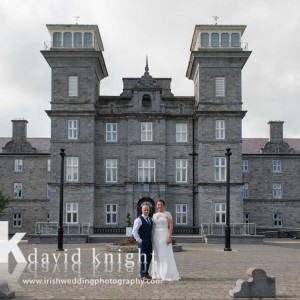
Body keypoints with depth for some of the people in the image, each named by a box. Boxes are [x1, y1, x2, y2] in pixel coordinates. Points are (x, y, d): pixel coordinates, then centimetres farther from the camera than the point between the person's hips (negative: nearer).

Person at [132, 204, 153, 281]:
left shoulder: (150, 219, 14)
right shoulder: (138, 220, -10)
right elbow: (134, 232, -13)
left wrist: (151, 239, 16)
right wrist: (139, 240, -16)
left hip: (149, 241, 8)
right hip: (142, 241, -7)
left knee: (149, 257, 11)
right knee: (143, 258, -9)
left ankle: (146, 272, 25)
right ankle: (143, 275, -4)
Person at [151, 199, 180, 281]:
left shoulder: (168, 214, -4)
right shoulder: (155, 215, 13)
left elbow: (171, 226, -10)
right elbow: (153, 227, 15)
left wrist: (169, 237, -19)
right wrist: (152, 239, 10)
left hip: (164, 236, -6)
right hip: (156, 237, 6)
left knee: (166, 256, -9)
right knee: (157, 256, 7)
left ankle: (169, 275, -6)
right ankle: (159, 274, 14)